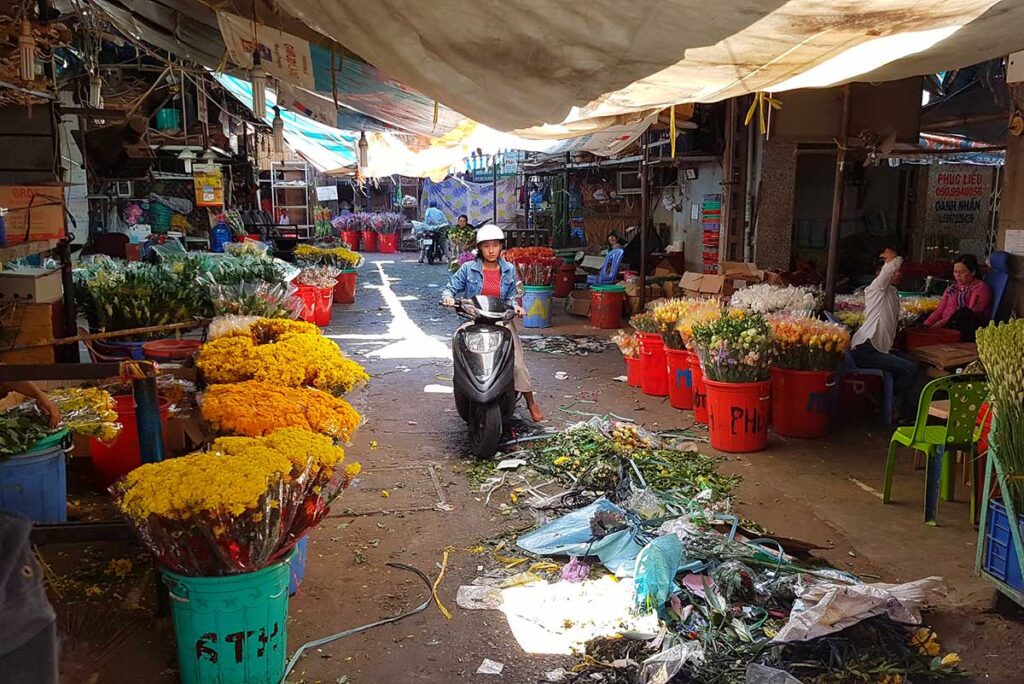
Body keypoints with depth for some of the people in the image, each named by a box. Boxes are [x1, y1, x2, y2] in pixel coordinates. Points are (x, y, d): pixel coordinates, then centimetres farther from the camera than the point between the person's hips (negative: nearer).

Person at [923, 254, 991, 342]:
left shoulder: (980, 287, 4)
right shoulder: (952, 287, 25)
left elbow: (971, 313, -10)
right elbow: (939, 310, 17)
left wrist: (944, 322, -20)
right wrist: (925, 325, -2)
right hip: (945, 327, 5)